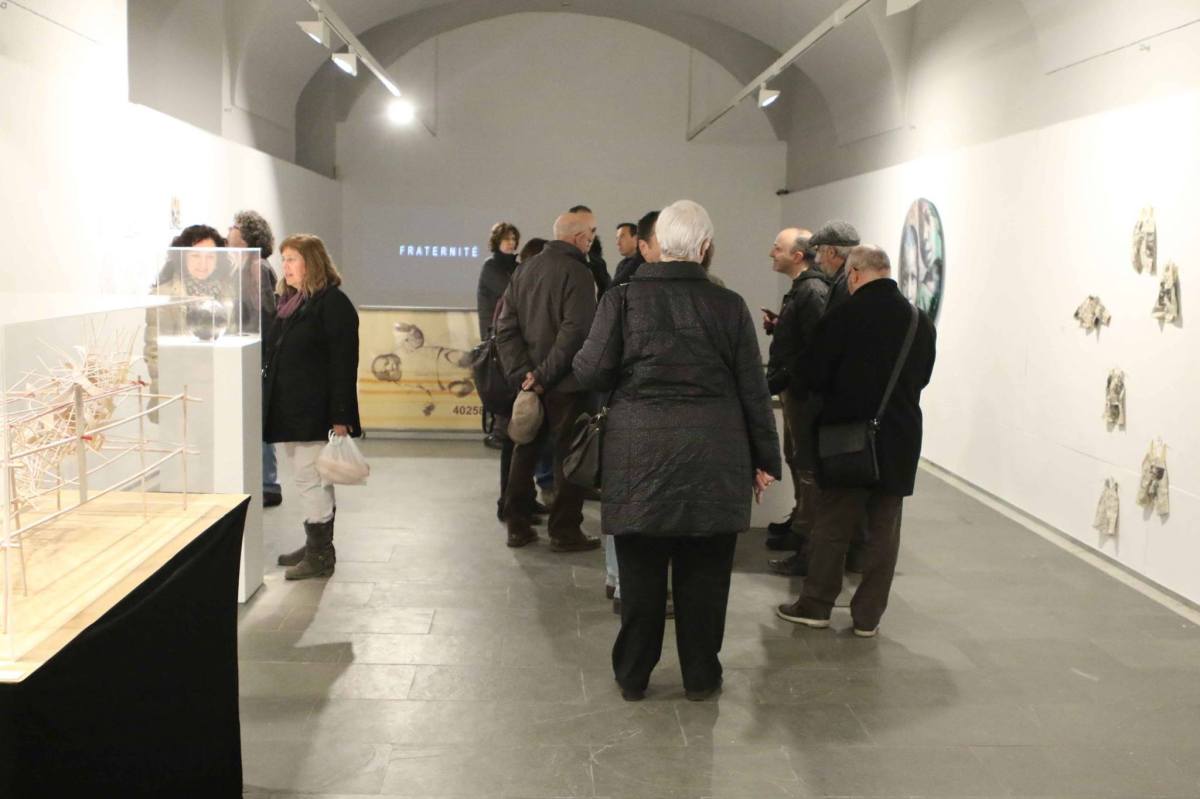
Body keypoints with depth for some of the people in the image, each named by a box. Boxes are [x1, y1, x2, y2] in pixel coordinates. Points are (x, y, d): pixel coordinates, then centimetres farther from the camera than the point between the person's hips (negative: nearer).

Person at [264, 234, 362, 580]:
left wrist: (340, 417, -20)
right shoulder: (290, 302, 16)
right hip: (290, 411, 9)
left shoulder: (333, 303, -11)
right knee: (308, 481, 15)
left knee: (310, 481, -6)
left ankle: (320, 555, 3)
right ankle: (316, 546, 25)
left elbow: (343, 364, -16)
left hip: (314, 413, -9)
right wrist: (271, 402, 20)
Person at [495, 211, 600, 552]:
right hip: (565, 384, -6)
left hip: (531, 381, 6)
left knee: (524, 452, 15)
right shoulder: (577, 272, -13)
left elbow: (506, 326, 4)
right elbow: (576, 332, -23)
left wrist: (522, 371, -3)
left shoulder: (524, 269, 8)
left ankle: (517, 526, 21)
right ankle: (565, 532, 9)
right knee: (567, 457, 3)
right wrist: (544, 375, -18)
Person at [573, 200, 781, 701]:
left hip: (639, 456, 0)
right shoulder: (728, 306, -2)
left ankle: (632, 675, 22)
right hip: (713, 461, 0)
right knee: (704, 573, 11)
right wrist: (765, 459, 10)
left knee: (641, 569, 11)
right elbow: (754, 391, 1)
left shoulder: (623, 299, -5)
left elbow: (591, 372, -6)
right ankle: (700, 676, 22)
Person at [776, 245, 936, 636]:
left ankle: (816, 604, 18)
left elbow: (814, 375, -9)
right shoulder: (921, 321, 0)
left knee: (832, 524, 9)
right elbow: (922, 377, 10)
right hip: (901, 437, 3)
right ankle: (868, 615, 14)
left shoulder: (843, 316, -13)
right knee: (884, 530, 10)